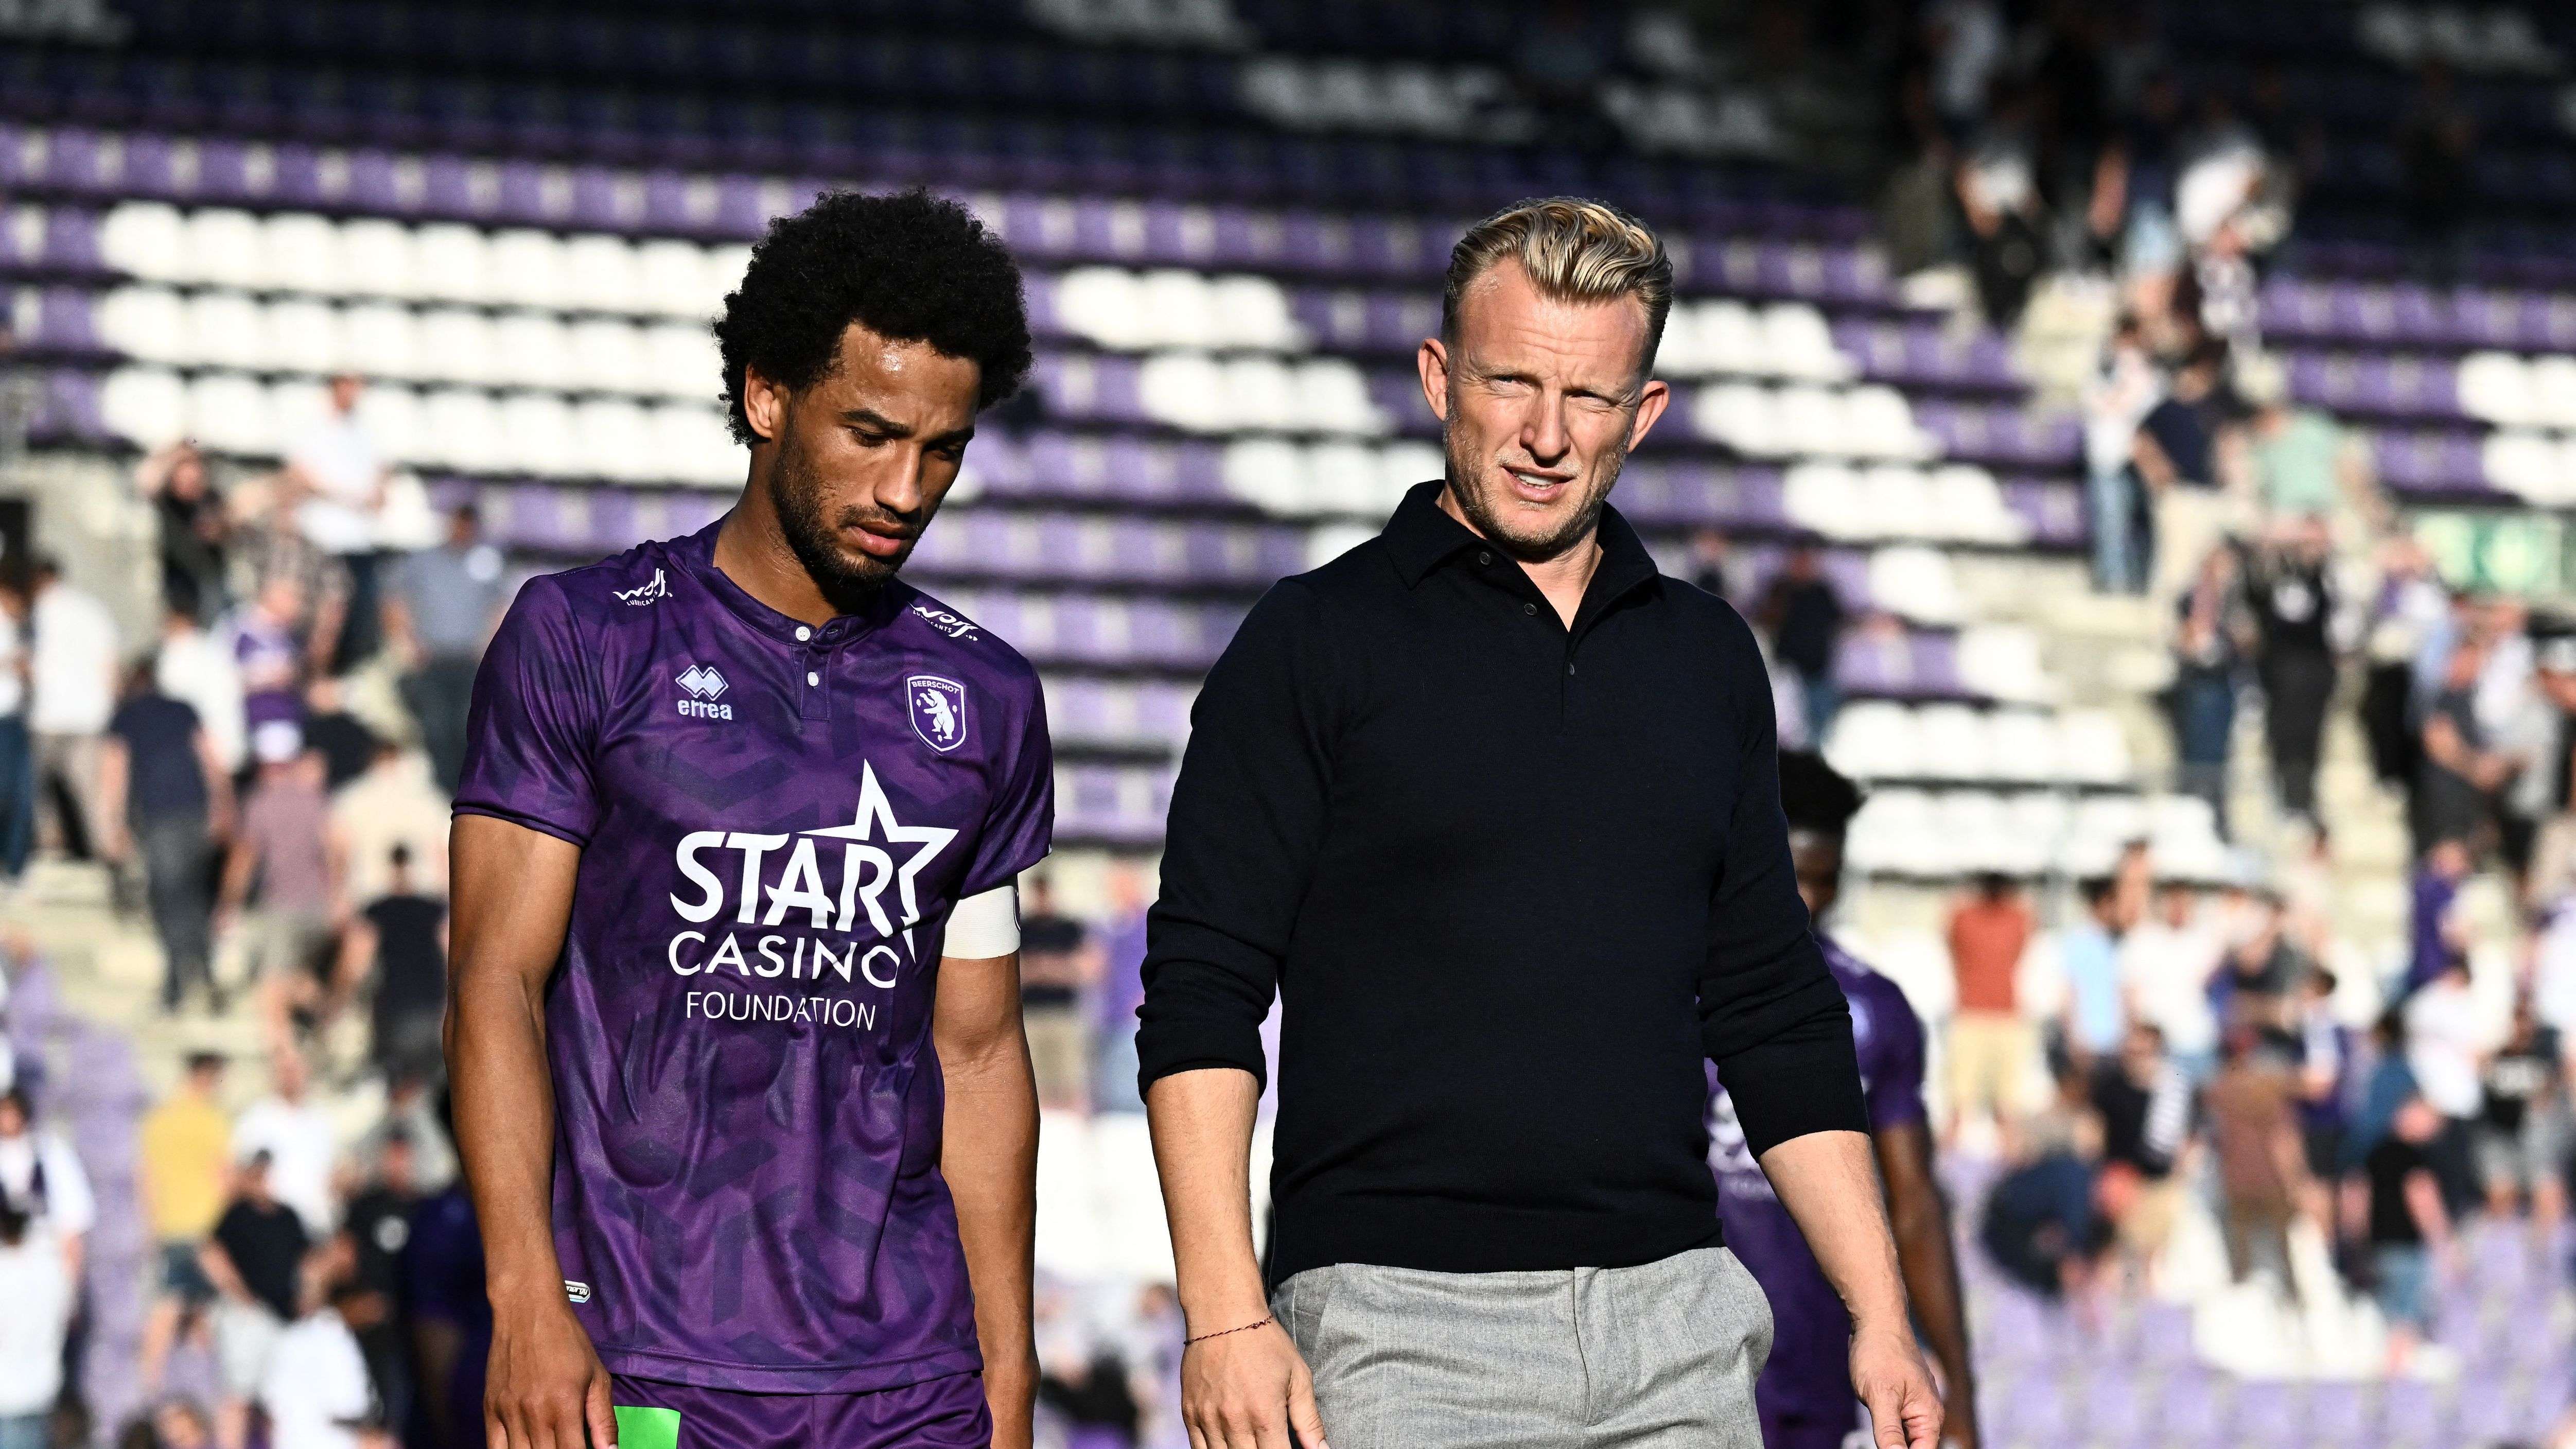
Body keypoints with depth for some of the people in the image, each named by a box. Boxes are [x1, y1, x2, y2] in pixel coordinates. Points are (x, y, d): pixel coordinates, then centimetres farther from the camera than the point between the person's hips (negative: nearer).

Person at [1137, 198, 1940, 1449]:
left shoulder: (1708, 660, 16)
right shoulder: (1314, 642, 2)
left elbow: (1777, 1015, 20)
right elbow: (1203, 997, -3)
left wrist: (1881, 1319, 12)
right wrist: (1225, 1314, -14)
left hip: (1675, 1325, 4)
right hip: (1400, 1327, -4)